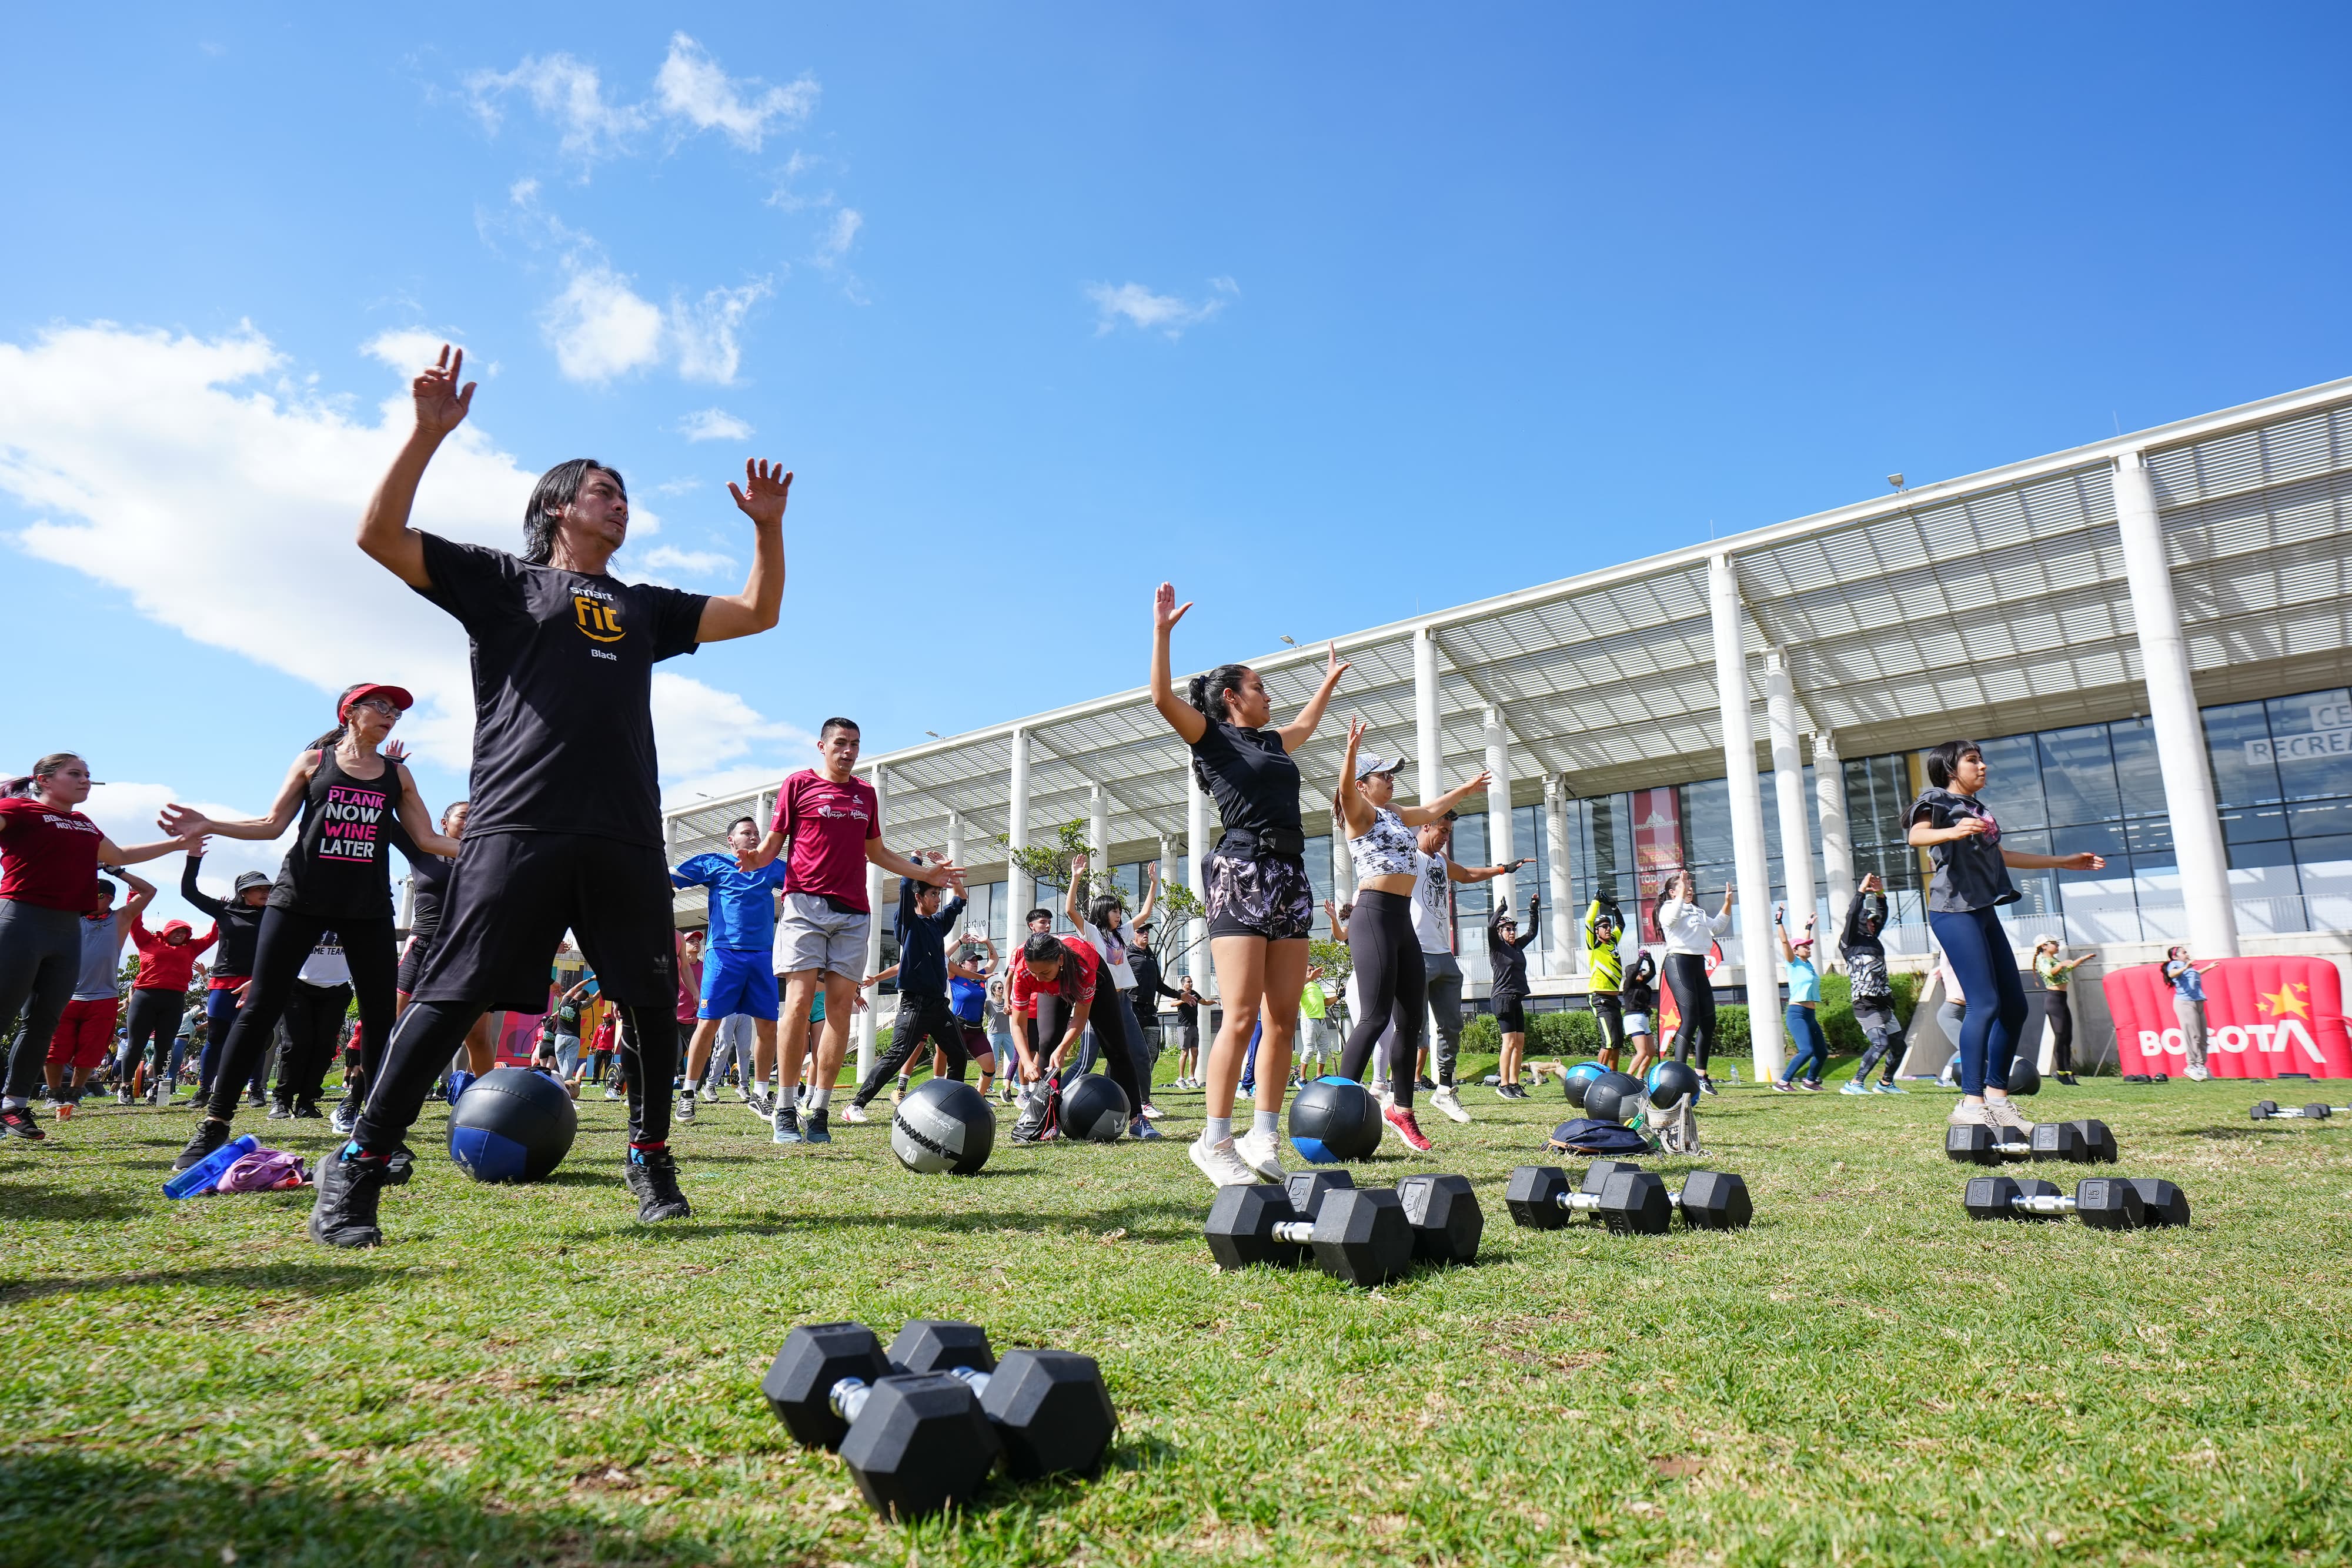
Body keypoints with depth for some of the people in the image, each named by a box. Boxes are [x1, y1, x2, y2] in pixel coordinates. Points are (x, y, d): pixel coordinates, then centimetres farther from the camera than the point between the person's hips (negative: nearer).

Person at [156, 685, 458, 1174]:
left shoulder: (397, 775, 12)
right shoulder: (314, 759, 8)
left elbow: (428, 840, 10)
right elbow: (273, 824, 7)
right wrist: (211, 825, -6)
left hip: (368, 906, 2)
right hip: (301, 897, -1)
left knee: (380, 1015, -1)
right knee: (260, 1008, -3)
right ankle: (214, 1125, 6)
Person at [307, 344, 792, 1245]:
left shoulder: (644, 607, 26)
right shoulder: (502, 581, 15)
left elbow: (757, 614, 26)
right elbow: (380, 536, 6)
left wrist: (768, 528, 16)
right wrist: (429, 434, -3)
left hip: (627, 838, 4)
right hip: (518, 826, -4)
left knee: (654, 1003, 5)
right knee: (451, 998, -7)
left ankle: (650, 1156, 20)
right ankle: (357, 1169, 3)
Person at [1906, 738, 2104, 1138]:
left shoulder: (1976, 807, 23)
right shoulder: (1938, 799, -2)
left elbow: (1999, 856, 35)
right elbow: (1916, 836, -23)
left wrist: (2063, 862, 41)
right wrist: (1952, 832, -44)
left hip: (1984, 912, 10)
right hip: (1954, 911, -9)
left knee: (2014, 1006, 9)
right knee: (1985, 1004, -17)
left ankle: (1996, 1095, 16)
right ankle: (1970, 1103, -18)